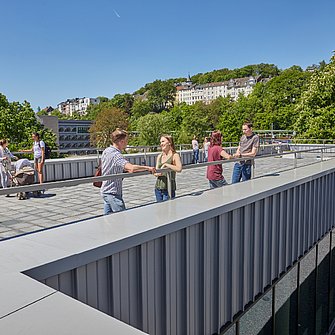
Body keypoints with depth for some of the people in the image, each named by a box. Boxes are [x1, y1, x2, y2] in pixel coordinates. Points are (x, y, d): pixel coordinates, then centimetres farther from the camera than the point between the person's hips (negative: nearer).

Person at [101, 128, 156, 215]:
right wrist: (148, 168, -24)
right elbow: (132, 168, -37)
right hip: (113, 193, -10)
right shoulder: (116, 155, -22)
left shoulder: (106, 151, 7)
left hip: (105, 191, 10)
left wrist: (126, 169, 15)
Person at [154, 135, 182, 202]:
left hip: (168, 189, -5)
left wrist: (166, 164, -20)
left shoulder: (175, 155, -6)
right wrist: (157, 173, -13)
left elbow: (179, 169, -23)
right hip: (158, 188, 5)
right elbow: (155, 172, 10)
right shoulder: (159, 156, 10)